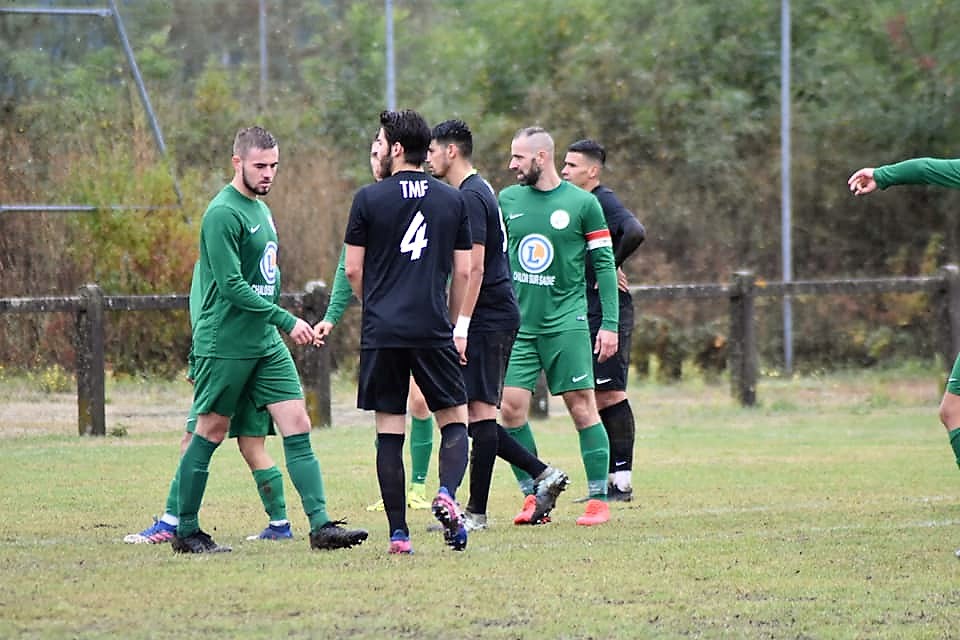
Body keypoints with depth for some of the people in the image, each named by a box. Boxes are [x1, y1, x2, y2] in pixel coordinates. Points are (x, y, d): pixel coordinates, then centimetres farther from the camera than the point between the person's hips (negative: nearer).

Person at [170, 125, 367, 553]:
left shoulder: (260, 208, 14)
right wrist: (286, 320, -21)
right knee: (210, 433, 1)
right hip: (225, 345, -8)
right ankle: (186, 531, 11)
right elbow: (231, 285, -21)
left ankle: (320, 525, -7)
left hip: (266, 342, 8)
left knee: (298, 428, -3)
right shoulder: (223, 213, -14)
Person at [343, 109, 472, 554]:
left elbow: (353, 270, 2)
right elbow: (463, 271, 7)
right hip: (433, 330, 1)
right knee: (455, 420, 10)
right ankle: (447, 493, -17)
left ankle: (398, 533, -1)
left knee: (389, 431, 3)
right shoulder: (452, 200, 6)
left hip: (382, 333, -1)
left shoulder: (369, 198, -1)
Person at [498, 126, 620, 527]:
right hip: (518, 324, 4)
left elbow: (604, 264, 0)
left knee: (582, 407, -4)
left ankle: (598, 499, 3)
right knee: (511, 408, -5)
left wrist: (610, 324, -5)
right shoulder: (508, 200, 9)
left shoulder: (582, 203, -2)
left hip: (565, 323, -4)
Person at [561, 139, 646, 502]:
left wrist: (611, 267, -17)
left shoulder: (604, 202, -11)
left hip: (608, 313, -9)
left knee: (610, 393, -9)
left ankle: (622, 480, -9)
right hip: (582, 314, 9)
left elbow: (635, 232, -28)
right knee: (596, 397, 8)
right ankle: (609, 479, 12)